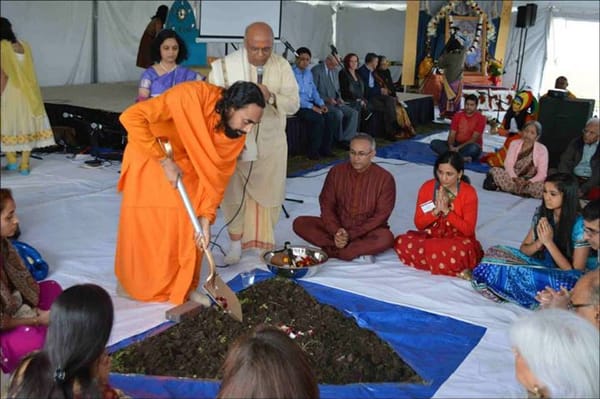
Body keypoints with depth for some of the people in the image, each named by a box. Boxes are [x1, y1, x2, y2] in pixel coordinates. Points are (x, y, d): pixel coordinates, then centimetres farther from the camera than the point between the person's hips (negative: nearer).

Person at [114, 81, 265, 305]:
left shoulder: (236, 130, -18)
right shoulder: (189, 97, -36)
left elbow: (217, 173, -13)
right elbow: (132, 117, -35)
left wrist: (206, 218, -20)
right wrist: (164, 161, -32)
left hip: (186, 164, 5)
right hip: (150, 158, -5)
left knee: (190, 227, 0)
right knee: (145, 224, 2)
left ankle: (182, 288, 16)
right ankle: (130, 283, 22)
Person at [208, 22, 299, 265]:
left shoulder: (282, 66, -5)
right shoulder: (226, 66, -10)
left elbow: (294, 104, -8)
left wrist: (271, 97, -25)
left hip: (271, 142, 2)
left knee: (269, 194, 8)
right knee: (234, 194, 5)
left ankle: (264, 243, 26)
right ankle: (236, 243, 22)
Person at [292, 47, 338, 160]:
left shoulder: (308, 73, 17)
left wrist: (321, 104, 2)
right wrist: (312, 107, -20)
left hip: (311, 104, 7)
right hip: (298, 106, -7)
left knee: (333, 117, -15)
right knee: (318, 118, -30)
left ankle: (325, 148, -5)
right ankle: (313, 151, -16)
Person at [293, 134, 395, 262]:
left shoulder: (385, 178, -9)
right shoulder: (336, 172, -1)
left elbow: (381, 215, -12)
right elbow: (326, 206, -2)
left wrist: (350, 235, -21)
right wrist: (336, 231, -21)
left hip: (366, 232, -3)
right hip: (336, 228, 3)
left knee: (386, 238, -36)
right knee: (300, 223, -19)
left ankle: (331, 250, -27)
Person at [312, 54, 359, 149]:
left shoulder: (336, 71, 15)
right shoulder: (316, 70, -8)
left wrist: (339, 98, 2)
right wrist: (327, 99, -21)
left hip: (334, 102, 7)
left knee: (354, 112, -13)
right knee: (339, 113, -31)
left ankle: (346, 139, -14)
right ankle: (340, 140, -14)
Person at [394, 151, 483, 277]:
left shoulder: (469, 192, -12)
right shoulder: (427, 187, -4)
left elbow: (468, 230, -15)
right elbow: (419, 223, -3)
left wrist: (446, 210, -22)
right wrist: (436, 210, -21)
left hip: (458, 241, -5)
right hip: (432, 236, 5)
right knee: (401, 242, -25)